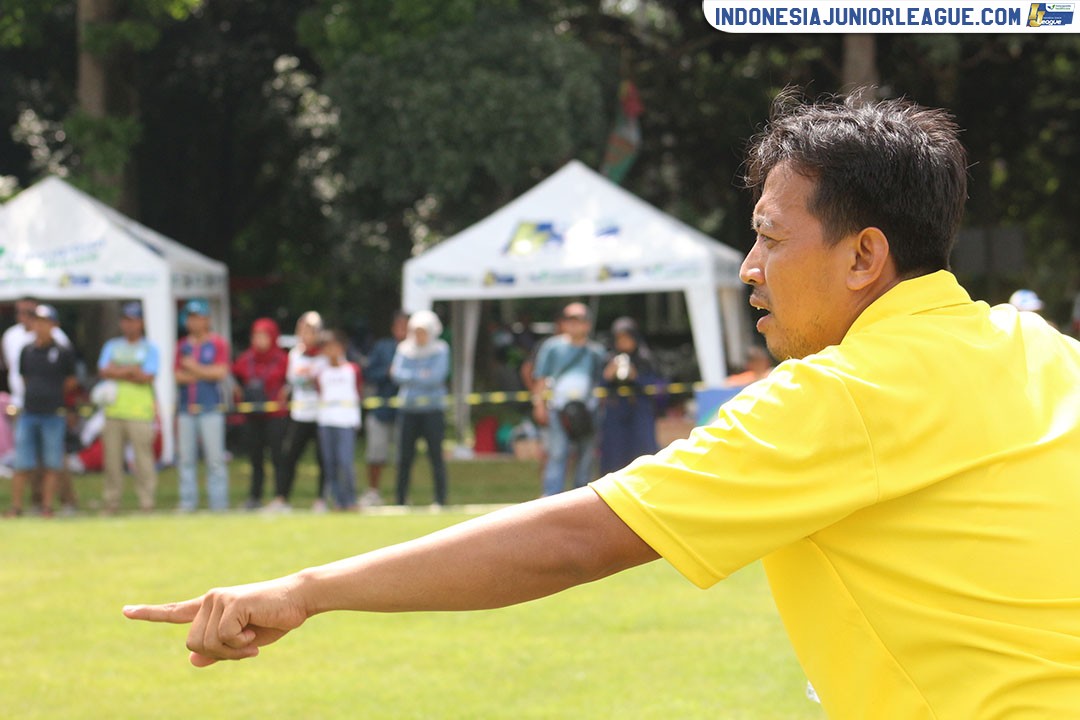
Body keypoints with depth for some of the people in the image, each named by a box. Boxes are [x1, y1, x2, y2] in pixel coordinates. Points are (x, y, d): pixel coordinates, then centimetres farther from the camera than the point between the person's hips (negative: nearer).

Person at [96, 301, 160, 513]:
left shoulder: (149, 348, 8)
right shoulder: (111, 346, 18)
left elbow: (147, 377, -7)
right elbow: (104, 371, 2)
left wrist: (118, 371, -3)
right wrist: (131, 371, -5)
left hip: (140, 413, -3)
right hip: (114, 411, 4)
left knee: (143, 458, -8)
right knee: (112, 458, 3)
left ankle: (147, 503, -5)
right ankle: (111, 502, 10)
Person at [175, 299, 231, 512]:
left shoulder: (218, 343, 3)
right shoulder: (182, 346, 15)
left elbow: (221, 372, -7)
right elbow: (178, 376, 8)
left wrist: (194, 369, -4)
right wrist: (204, 374, -7)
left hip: (210, 408, -4)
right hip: (186, 409, 4)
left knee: (215, 458, -7)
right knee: (185, 458, 3)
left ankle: (219, 503, -5)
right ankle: (187, 502, 8)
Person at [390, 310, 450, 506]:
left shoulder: (440, 350, 0)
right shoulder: (404, 349, 9)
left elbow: (436, 377, -12)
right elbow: (396, 375, -2)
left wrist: (408, 375, -6)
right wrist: (420, 376, -10)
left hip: (432, 410, -3)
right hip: (407, 409, 3)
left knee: (436, 456, -4)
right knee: (404, 457, 1)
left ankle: (440, 499, 1)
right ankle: (401, 500, 7)